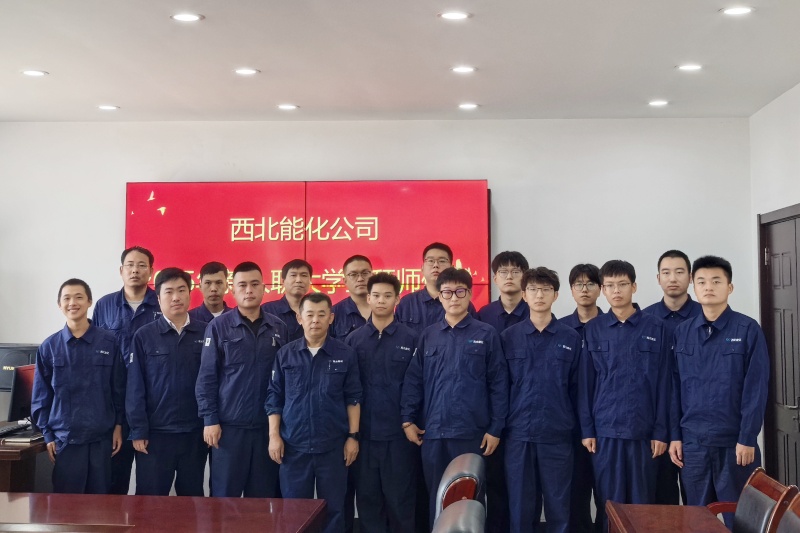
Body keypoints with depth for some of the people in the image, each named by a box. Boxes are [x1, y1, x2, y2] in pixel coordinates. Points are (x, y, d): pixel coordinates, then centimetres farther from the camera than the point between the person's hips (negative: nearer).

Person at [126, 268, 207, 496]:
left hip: (195, 432, 2)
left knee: (192, 497, 14)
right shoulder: (144, 336, -2)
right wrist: (138, 431, -7)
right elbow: (135, 388, -3)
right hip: (155, 432, -1)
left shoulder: (205, 333, 2)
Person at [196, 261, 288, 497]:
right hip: (229, 424, -2)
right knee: (225, 495, 4)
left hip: (267, 425, 2)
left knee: (263, 496, 9)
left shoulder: (279, 328, 6)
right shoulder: (219, 326, -1)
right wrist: (210, 419, -8)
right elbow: (206, 377, -2)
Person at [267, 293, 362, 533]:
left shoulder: (346, 354, -1)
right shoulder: (285, 354, 2)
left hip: (333, 445, -1)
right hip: (293, 445, 1)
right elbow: (274, 397, 4)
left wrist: (353, 436, -2)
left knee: (333, 507, 8)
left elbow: (353, 398, 2)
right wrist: (274, 435, -2)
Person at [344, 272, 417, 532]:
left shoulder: (410, 339, 0)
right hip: (364, 432, 2)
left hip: (398, 432, -2)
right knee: (367, 497, 9)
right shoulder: (353, 340, 5)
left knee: (400, 497, 6)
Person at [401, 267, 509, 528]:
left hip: (472, 432, -2)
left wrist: (496, 428, -5)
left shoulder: (487, 335, 1)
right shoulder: (428, 336, 8)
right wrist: (407, 420, -1)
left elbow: (499, 384, -1)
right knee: (437, 498, 10)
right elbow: (413, 380, 7)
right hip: (432, 432, 2)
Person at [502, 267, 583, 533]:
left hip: (558, 435, 0)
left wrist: (581, 429, 2)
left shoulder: (571, 339, 3)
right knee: (520, 505, 7)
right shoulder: (508, 337, 4)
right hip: (518, 434, 1)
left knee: (558, 505, 6)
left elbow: (577, 388, 4)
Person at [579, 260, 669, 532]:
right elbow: (585, 383, 4)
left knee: (642, 503, 6)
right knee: (608, 504, 6)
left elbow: (663, 383, 0)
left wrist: (660, 431, -4)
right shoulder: (593, 329, 5)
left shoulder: (655, 327, 2)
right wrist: (587, 429, -1)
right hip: (604, 431, 1)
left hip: (643, 431, -1)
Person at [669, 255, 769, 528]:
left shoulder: (748, 330, -4)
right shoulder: (682, 332, 6)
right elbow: (675, 388, 7)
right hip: (692, 441, 3)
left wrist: (747, 438, -12)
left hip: (734, 441, -3)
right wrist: (675, 435, 3)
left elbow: (756, 389, -7)